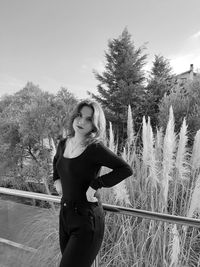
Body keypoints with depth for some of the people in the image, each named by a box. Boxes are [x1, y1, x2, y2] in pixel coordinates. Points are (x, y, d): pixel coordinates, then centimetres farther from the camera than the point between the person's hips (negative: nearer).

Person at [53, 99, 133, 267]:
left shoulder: (95, 148, -19)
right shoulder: (63, 144, 3)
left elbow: (126, 169, -24)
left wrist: (95, 185, -23)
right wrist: (57, 180, 11)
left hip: (86, 218, -7)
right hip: (65, 215, 7)